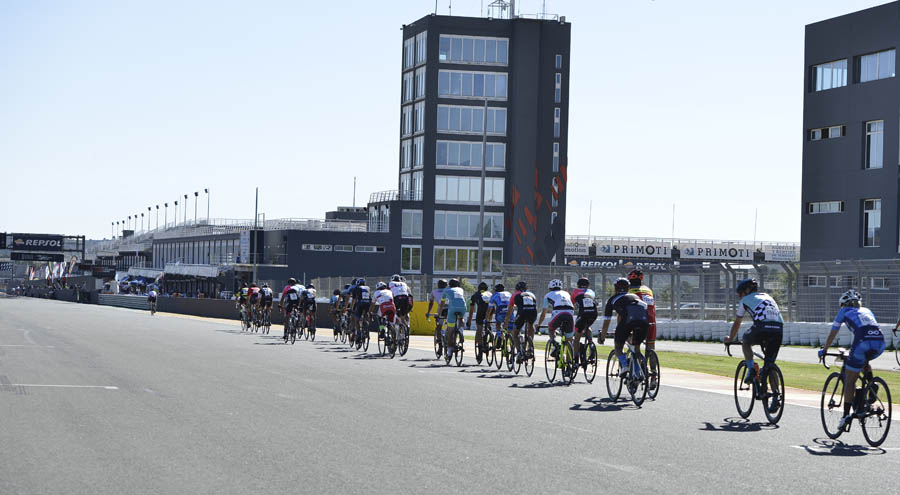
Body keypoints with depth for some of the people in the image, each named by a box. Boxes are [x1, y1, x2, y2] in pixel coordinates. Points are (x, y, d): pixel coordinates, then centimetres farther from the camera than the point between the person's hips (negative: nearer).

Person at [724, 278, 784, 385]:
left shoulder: (745, 300, 21)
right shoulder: (767, 297, 34)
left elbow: (737, 324, 28)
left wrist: (730, 339, 44)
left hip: (762, 328, -4)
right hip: (778, 330, 4)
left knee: (746, 341, 28)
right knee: (770, 363, 18)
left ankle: (751, 369, 11)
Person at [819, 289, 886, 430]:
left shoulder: (845, 311, 23)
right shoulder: (867, 311, 35)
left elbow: (832, 334, 28)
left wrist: (824, 350, 42)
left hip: (863, 342, -5)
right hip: (880, 343, 5)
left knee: (849, 381, 5)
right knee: (863, 359, 37)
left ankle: (846, 416, 0)